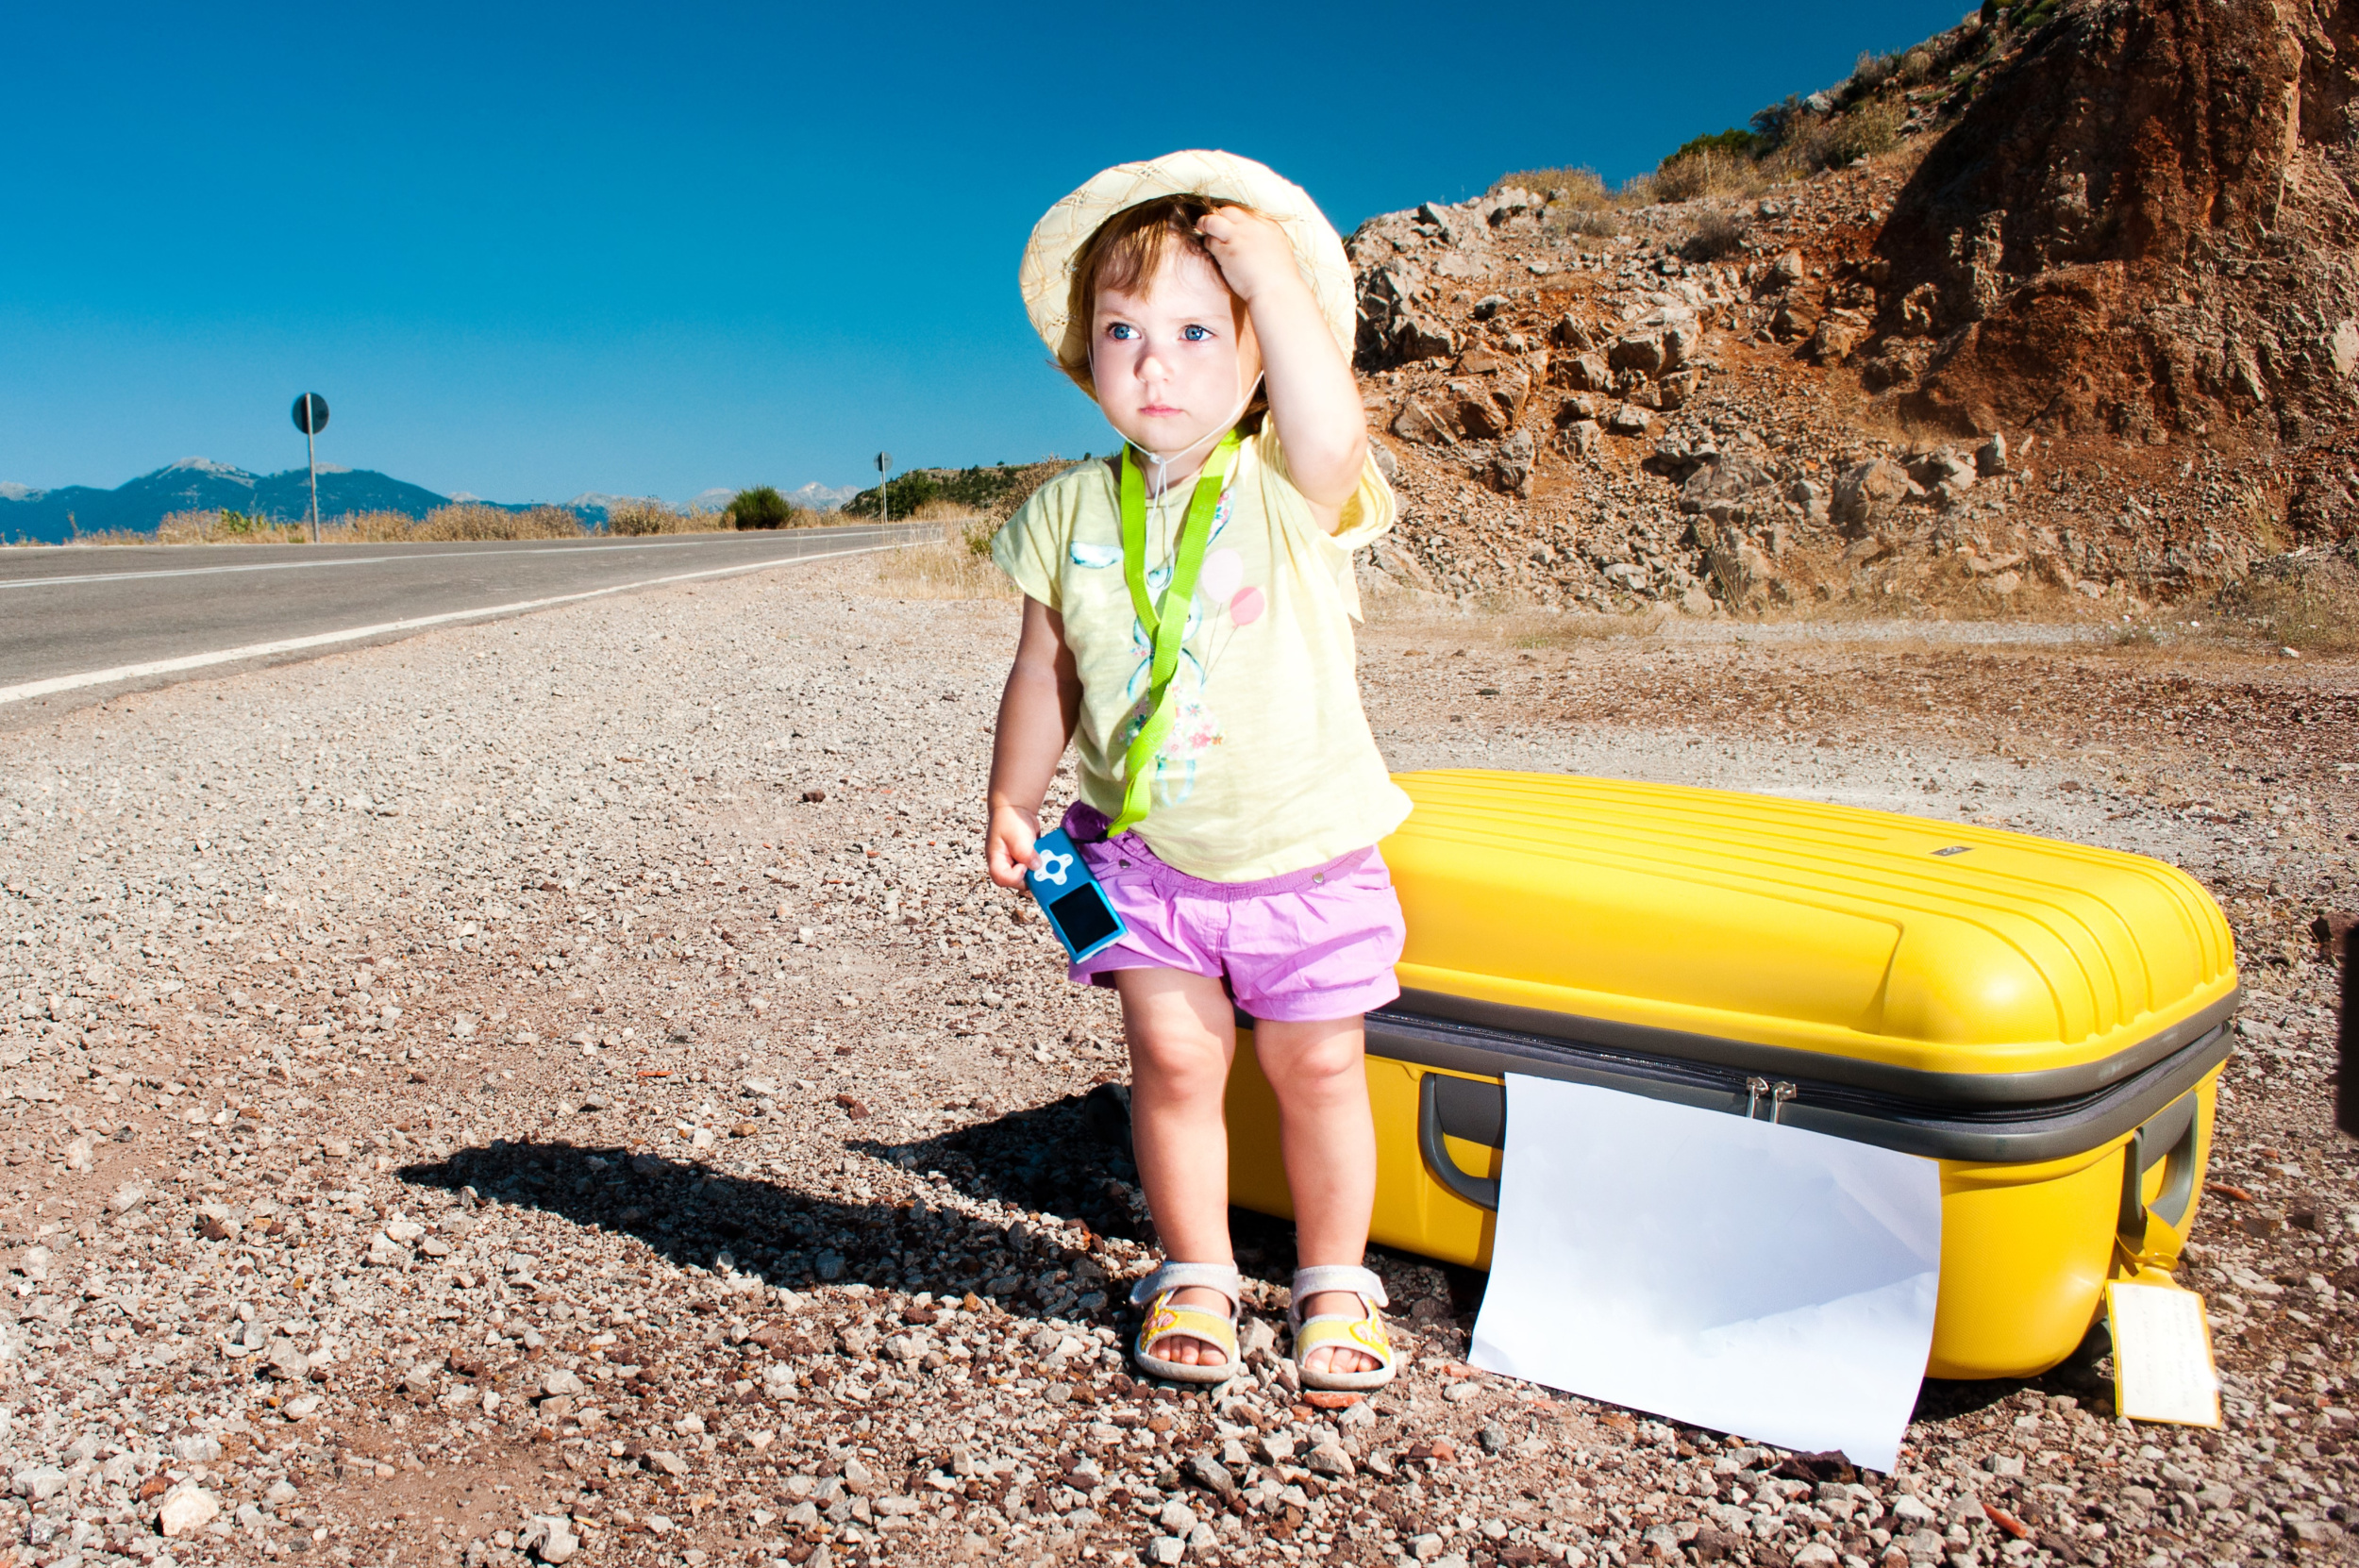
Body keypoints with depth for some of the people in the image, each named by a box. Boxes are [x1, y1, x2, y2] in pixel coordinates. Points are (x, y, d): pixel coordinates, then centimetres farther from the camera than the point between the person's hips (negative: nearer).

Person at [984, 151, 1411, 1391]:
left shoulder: (1291, 492, -14)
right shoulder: (1071, 513, -2)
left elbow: (1331, 434, -38)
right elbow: (1045, 674, 7)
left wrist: (1272, 273, -32)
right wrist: (1012, 801, 6)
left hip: (1305, 849, -2)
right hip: (1148, 852, 2)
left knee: (1316, 1067, 8)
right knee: (1173, 1058, 2)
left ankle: (1334, 1284, 29)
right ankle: (1194, 1278, 24)